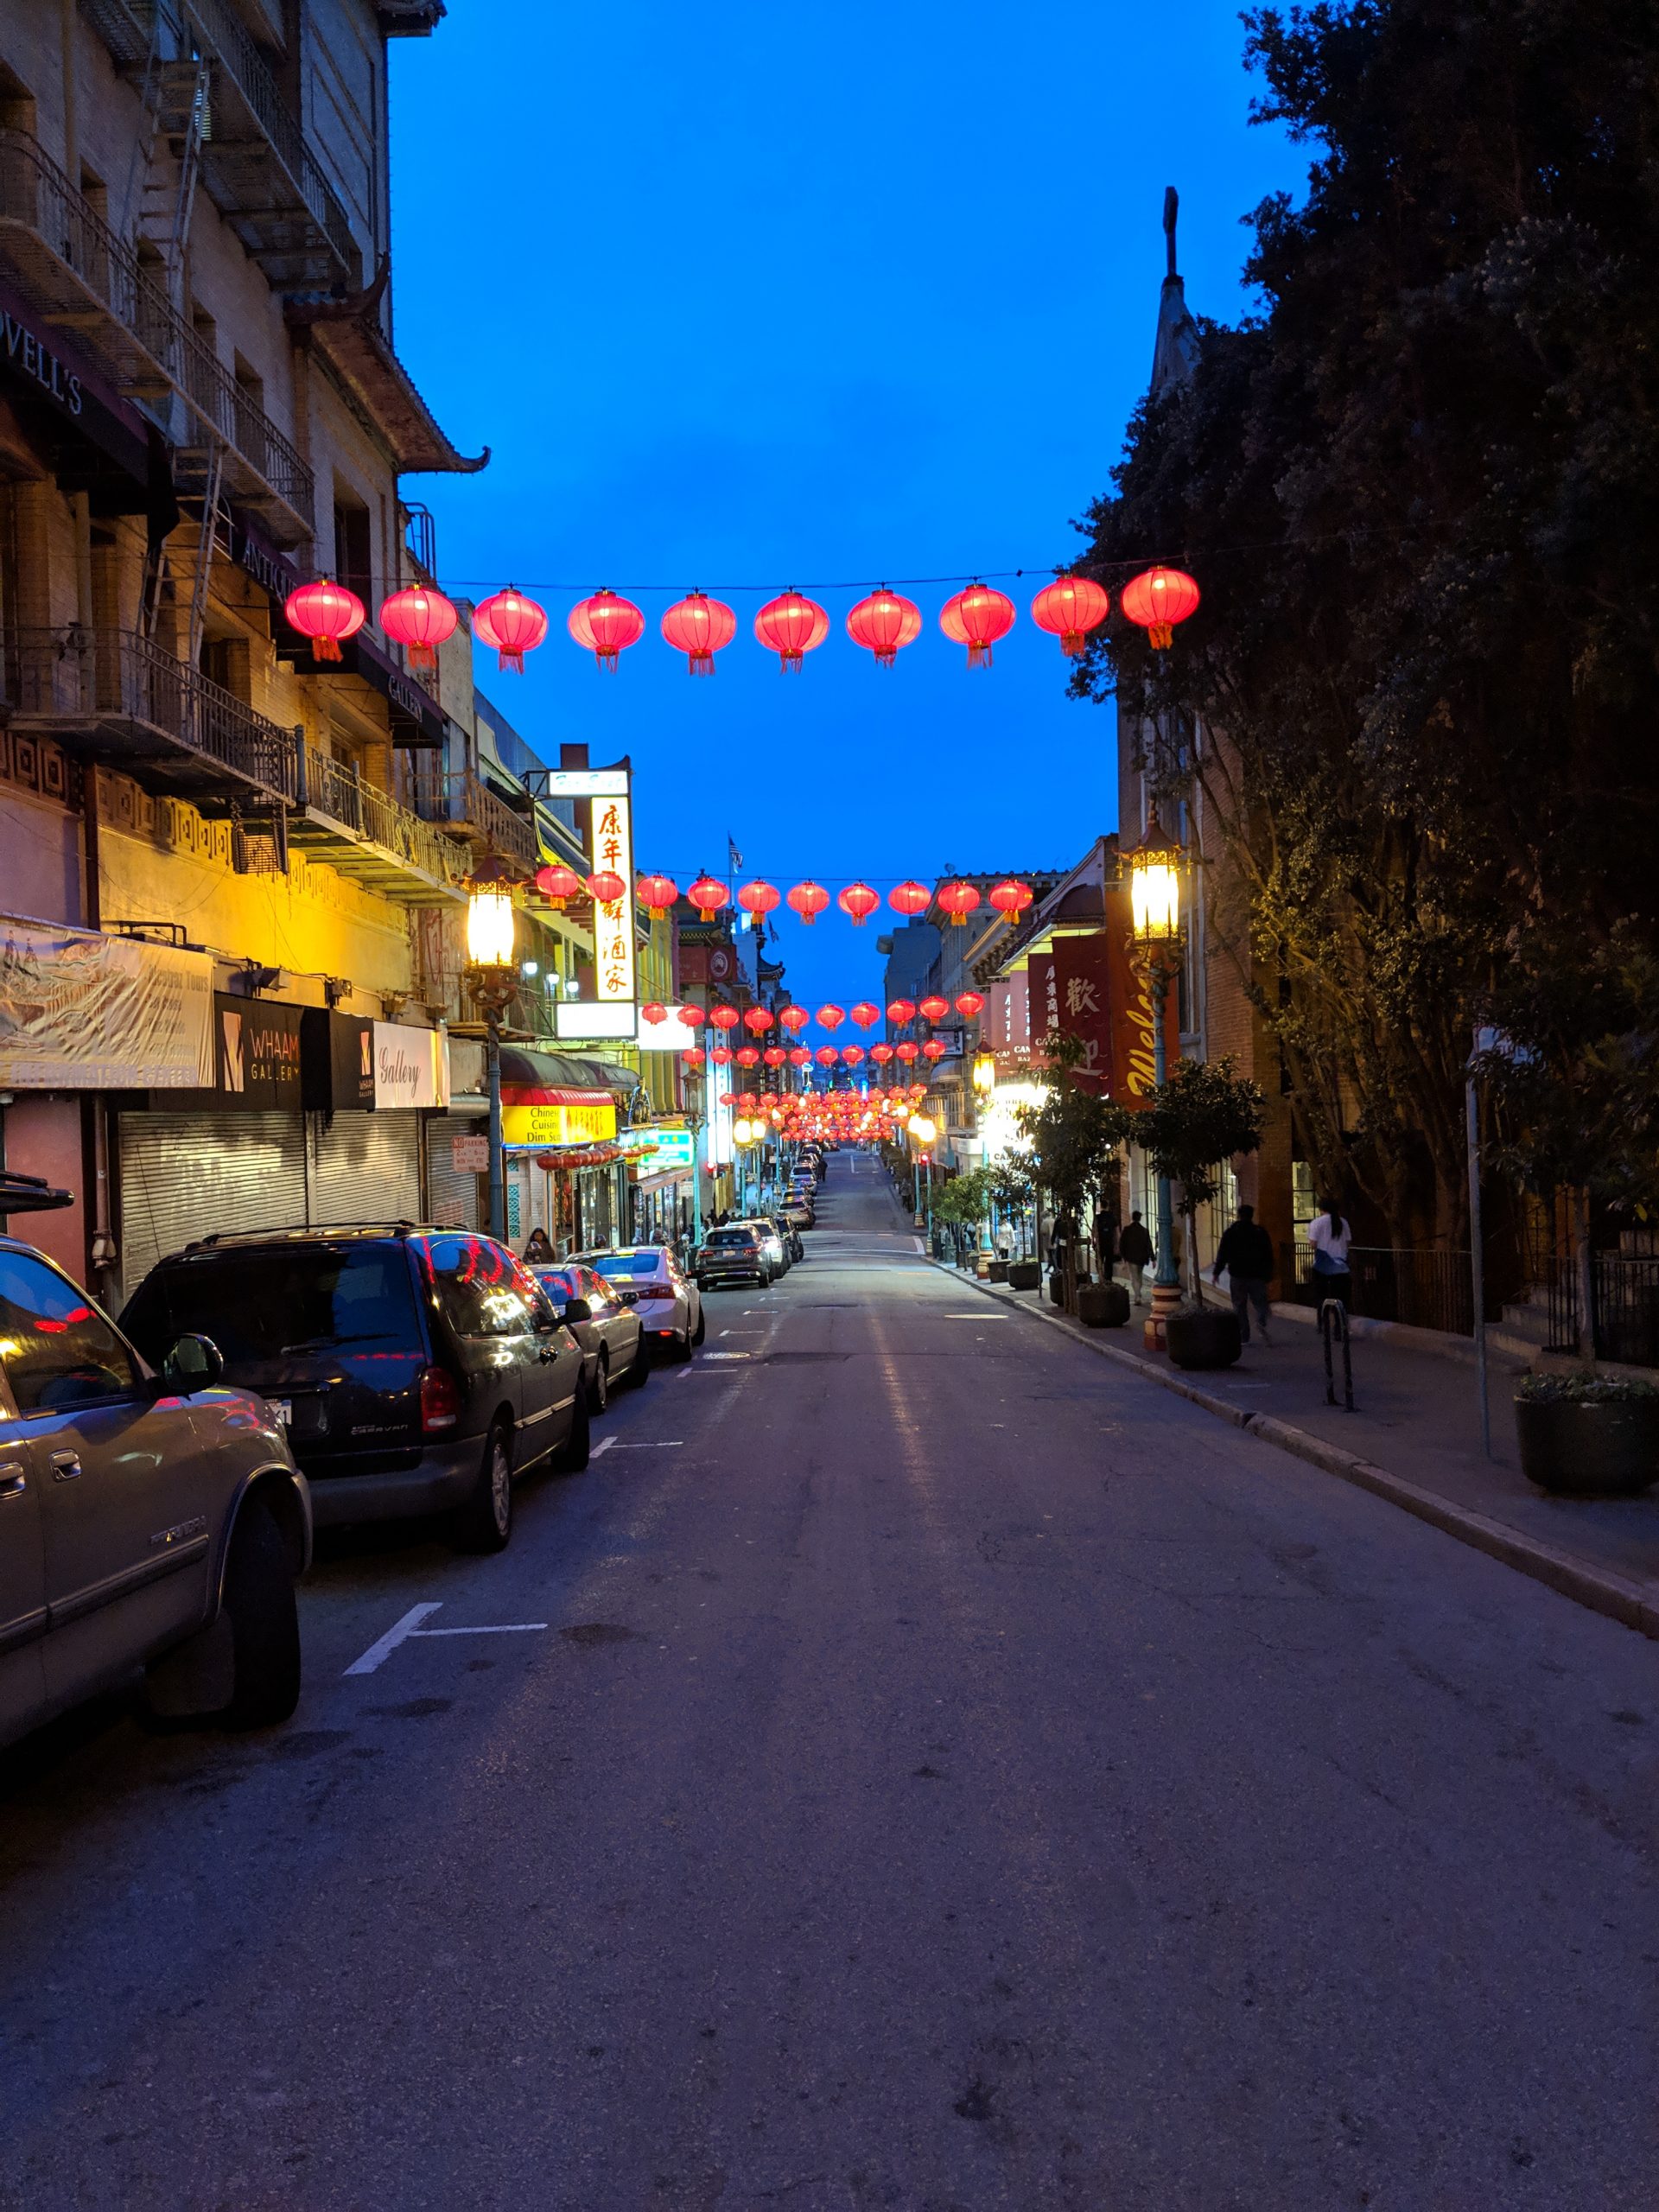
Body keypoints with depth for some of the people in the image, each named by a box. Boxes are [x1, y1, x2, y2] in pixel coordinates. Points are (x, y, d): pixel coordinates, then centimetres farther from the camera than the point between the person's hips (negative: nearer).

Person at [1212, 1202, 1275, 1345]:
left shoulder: (1230, 1232, 1)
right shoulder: (1260, 1232, 2)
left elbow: (1222, 1254, 0)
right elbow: (1268, 1254, 4)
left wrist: (1216, 1272, 6)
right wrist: (1269, 1274, 12)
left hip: (1237, 1274, -1)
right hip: (1257, 1274, 1)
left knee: (1239, 1306, 6)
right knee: (1260, 1302, 7)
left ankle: (1243, 1337, 2)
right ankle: (1262, 1323, -23)